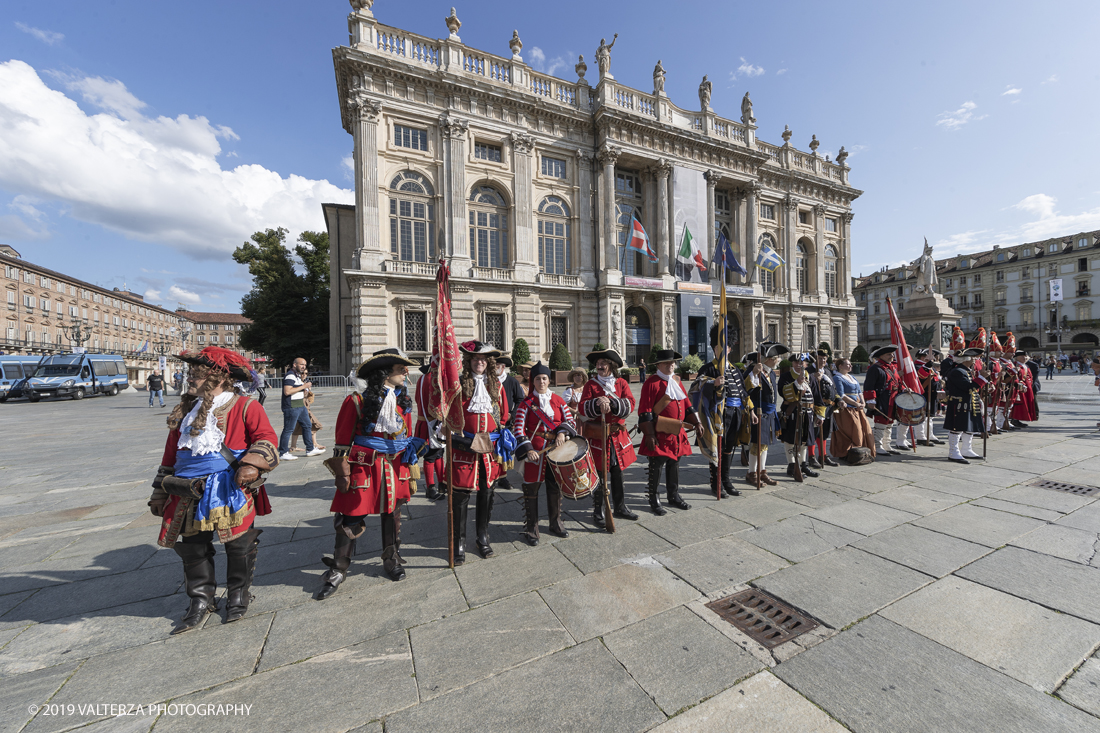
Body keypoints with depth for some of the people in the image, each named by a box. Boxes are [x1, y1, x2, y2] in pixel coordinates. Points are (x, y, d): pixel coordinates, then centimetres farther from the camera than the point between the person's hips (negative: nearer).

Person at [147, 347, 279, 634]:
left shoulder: (245, 406, -7)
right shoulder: (185, 411, 12)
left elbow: (266, 438, -14)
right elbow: (170, 455, 18)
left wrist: (252, 464, -30)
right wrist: (160, 492, 19)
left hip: (231, 494, -5)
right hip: (189, 496, 6)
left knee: (239, 546, 7)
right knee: (192, 547, 13)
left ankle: (238, 595, 29)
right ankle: (201, 601, 32)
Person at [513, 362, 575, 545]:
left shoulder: (558, 400, 6)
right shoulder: (526, 403, -3)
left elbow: (571, 420, 6)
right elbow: (519, 429, -9)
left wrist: (563, 432, -14)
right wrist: (528, 450, -21)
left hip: (556, 451, 3)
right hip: (535, 452, -3)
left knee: (555, 487, 15)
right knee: (531, 489, 4)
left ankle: (556, 524, 34)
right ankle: (531, 529, 20)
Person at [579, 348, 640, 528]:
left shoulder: (622, 383, 6)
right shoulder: (590, 385, 0)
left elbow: (630, 405, -8)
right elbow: (583, 408, -11)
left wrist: (611, 402, -23)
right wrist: (598, 403, -28)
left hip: (618, 435, 3)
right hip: (597, 437, -3)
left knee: (618, 473, 15)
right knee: (599, 475, 4)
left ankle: (620, 508, 33)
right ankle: (598, 512, 19)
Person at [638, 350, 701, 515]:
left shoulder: (676, 381, 13)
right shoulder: (651, 383, -10)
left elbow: (686, 404, 19)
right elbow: (645, 411, -13)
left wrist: (696, 423, 12)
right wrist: (649, 434, -17)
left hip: (676, 432, 7)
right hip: (659, 433, -7)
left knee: (674, 464, 16)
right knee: (656, 466, 0)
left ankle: (674, 496, 30)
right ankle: (654, 500, 15)